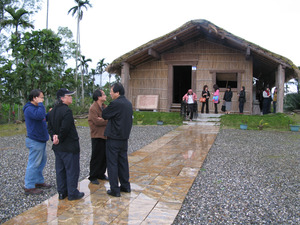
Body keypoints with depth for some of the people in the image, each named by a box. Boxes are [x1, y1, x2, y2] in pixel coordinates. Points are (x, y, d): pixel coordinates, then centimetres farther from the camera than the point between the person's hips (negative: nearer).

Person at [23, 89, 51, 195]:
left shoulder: (35, 108, 15)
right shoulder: (29, 109, -18)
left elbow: (43, 117, 23)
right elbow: (40, 115, -36)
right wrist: (40, 104, -24)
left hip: (40, 140, 11)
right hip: (35, 141, -11)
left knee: (42, 161, 18)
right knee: (34, 164, -4)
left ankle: (39, 181, 30)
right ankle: (29, 187, 5)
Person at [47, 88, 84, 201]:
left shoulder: (53, 111, 10)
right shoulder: (67, 111, -20)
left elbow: (49, 127, 10)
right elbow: (65, 129, -24)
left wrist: (54, 136, -5)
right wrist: (60, 139, -9)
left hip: (58, 147, 9)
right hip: (69, 147, -9)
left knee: (60, 169, 15)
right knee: (72, 170, 2)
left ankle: (61, 192, 24)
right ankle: (72, 193, 10)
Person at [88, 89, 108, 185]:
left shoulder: (104, 106, 14)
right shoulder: (93, 108, -14)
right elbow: (97, 121, -21)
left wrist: (103, 119, -11)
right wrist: (107, 120, -12)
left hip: (105, 135, 8)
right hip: (97, 136, -8)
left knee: (104, 156, 13)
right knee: (96, 157, 0)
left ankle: (101, 174, 27)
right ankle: (93, 177, 12)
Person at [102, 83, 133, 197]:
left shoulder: (115, 103, -18)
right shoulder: (128, 103, 9)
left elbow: (104, 115, -8)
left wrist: (106, 107, 10)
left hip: (114, 138, -8)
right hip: (124, 137, 8)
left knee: (112, 163, 1)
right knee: (123, 162, 17)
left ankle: (115, 190, 6)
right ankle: (125, 186, 26)